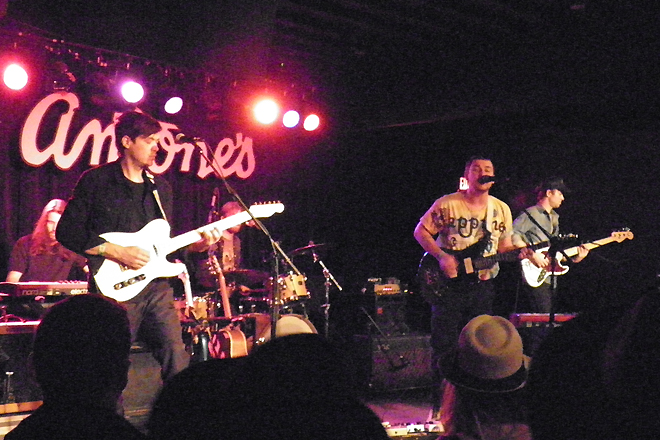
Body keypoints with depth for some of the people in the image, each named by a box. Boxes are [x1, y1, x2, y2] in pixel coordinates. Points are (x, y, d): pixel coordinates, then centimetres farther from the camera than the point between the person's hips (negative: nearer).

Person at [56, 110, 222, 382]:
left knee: (177, 359, -1)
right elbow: (67, 231, -6)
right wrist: (116, 252, -14)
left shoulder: (161, 188, 17)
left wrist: (195, 245, 3)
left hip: (158, 286, 5)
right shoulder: (96, 181, -1)